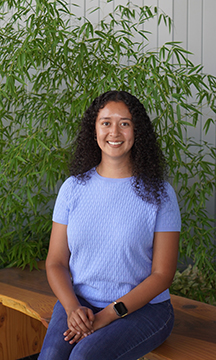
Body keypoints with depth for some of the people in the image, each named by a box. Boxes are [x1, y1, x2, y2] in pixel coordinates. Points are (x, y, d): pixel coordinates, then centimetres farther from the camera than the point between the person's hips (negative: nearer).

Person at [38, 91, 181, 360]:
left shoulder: (158, 194, -4)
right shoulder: (73, 188, 5)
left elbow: (162, 274, -6)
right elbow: (56, 262, 5)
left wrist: (107, 316, -15)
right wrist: (73, 308, -14)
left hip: (141, 307, -2)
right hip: (79, 302, 3)